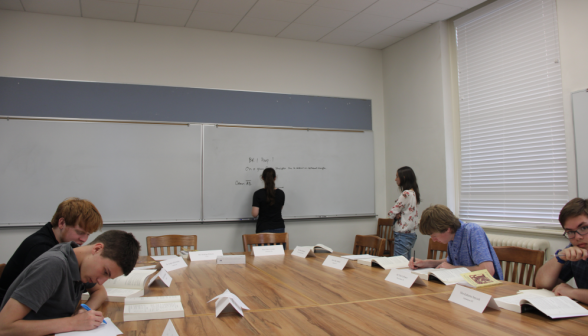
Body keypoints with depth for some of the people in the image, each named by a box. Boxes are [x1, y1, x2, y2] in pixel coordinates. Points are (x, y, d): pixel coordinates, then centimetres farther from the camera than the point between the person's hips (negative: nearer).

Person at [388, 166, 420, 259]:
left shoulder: (406, 194, -17)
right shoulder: (413, 193, 12)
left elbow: (392, 213, -15)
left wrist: (396, 215, 4)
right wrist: (398, 215, -5)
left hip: (403, 234, -9)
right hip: (411, 233, 9)